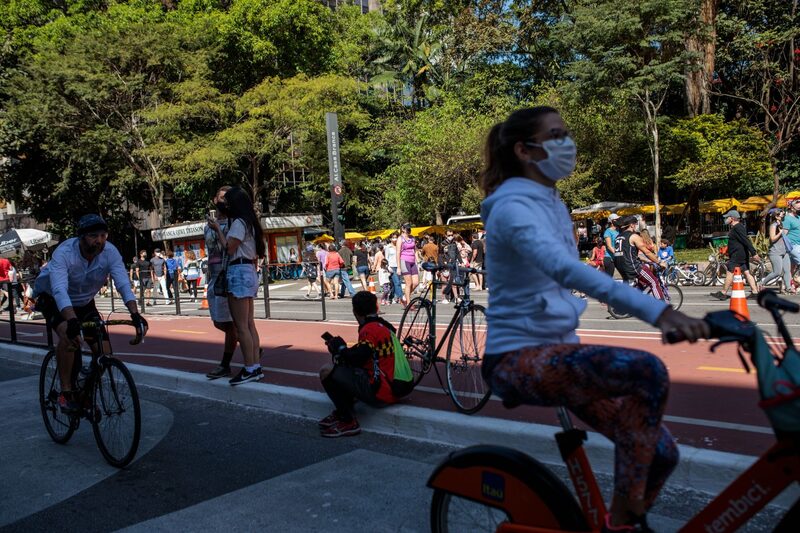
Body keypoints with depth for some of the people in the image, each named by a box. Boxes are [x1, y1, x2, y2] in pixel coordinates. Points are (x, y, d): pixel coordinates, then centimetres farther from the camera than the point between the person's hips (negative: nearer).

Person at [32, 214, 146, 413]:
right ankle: (65, 393, -19)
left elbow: (123, 283, -33)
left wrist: (135, 314, -49)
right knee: (69, 335, -32)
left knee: (104, 351, -8)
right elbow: (60, 290, -46)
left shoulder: (110, 252, -24)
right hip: (53, 300, -4)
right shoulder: (64, 253, -33)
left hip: (84, 302, 4)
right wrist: (72, 320, -62)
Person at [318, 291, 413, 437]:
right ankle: (340, 413, 18)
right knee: (344, 368, 24)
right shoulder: (385, 326, 14)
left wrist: (340, 347, -3)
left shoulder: (370, 329, -14)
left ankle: (348, 423, -2)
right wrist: (341, 348, 9)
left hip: (380, 393, -10)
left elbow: (357, 358, -22)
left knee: (327, 371, -10)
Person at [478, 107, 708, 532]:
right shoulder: (513, 206, -16)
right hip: (518, 358, -8)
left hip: (557, 349, 9)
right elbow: (565, 269, -35)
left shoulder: (553, 205, 13)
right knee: (647, 372, -30)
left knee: (661, 454, 0)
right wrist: (658, 311, -44)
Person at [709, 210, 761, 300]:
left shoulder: (737, 228, -15)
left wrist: (754, 253, -25)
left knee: (730, 272, -7)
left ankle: (723, 293, -3)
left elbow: (746, 241, -21)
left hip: (737, 255, -11)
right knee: (747, 273, 8)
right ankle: (755, 292, 8)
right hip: (743, 255, 11)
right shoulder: (737, 227, 18)